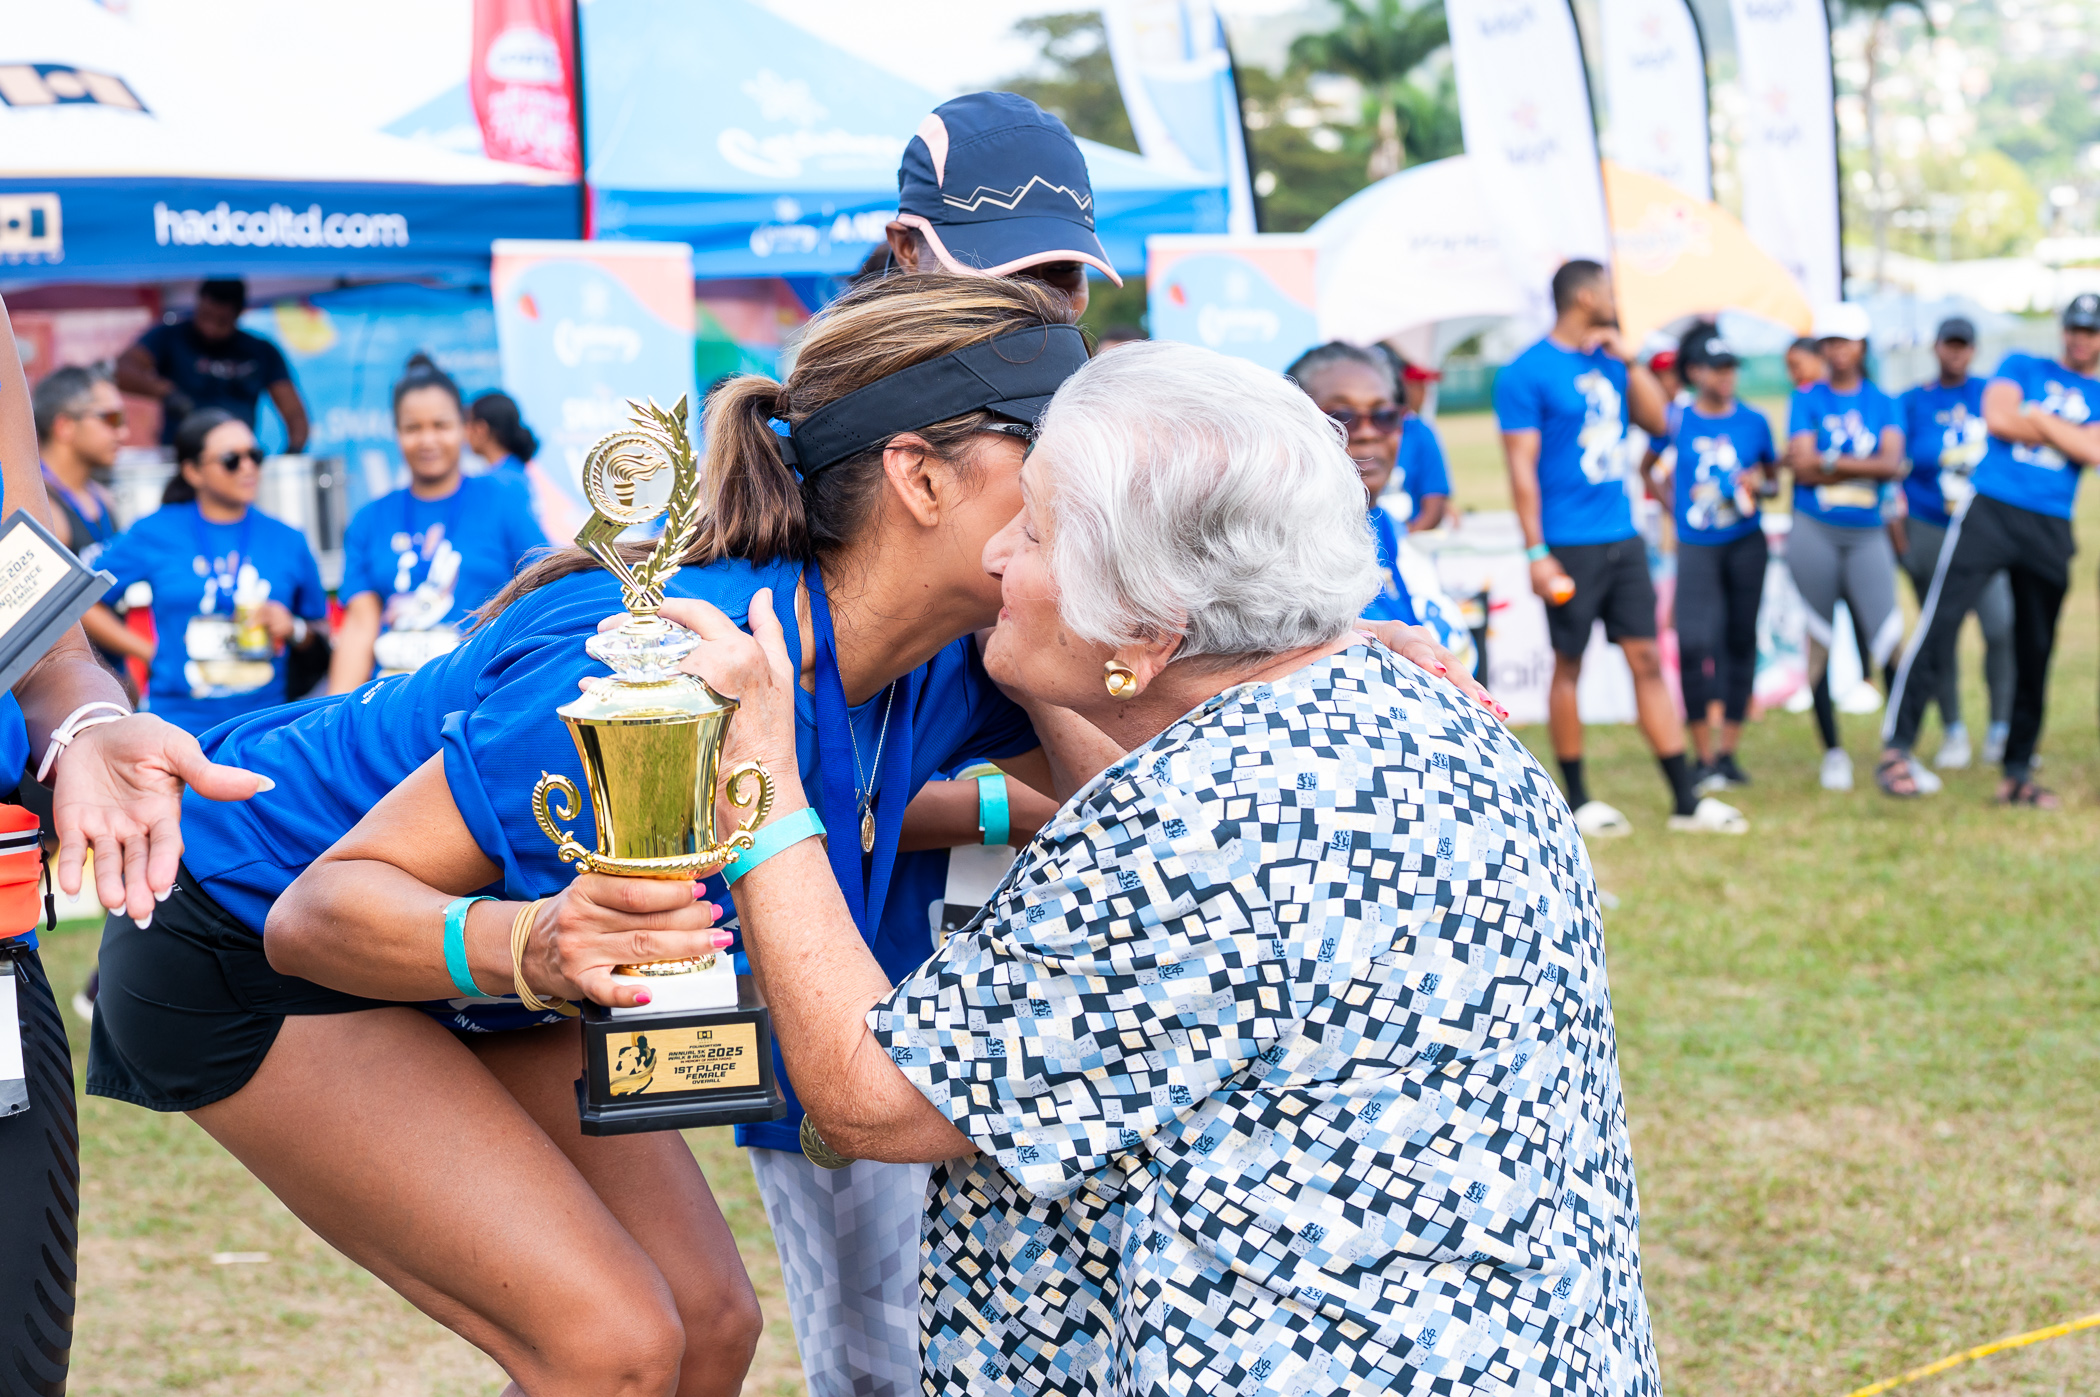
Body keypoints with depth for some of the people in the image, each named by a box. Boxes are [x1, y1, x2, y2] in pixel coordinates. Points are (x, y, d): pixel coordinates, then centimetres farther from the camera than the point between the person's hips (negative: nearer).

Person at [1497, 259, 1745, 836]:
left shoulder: (1607, 362, 12)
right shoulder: (1527, 373, -9)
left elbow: (1657, 421, 14)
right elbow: (1522, 468, -11)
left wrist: (1628, 359, 3)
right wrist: (1536, 553, -16)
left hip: (1622, 539, 6)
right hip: (1570, 544, -6)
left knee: (1647, 659, 5)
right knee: (1568, 665, 4)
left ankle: (1685, 799, 6)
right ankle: (1577, 799, 14)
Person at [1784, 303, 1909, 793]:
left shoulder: (1882, 402, 10)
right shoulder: (1807, 399, 7)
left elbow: (1893, 463, -5)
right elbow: (1804, 468, -6)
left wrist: (1827, 462, -9)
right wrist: (1867, 466, -7)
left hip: (1867, 533, 0)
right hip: (1814, 531, 0)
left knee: (1885, 639, -12)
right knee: (1820, 642, 3)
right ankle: (1833, 752, 14)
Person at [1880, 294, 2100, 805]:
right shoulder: (2023, 368, 13)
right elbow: (1998, 418, -5)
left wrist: (2037, 419, -5)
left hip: (2050, 530, 2)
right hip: (1989, 512, -2)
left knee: (2036, 650, 4)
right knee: (1940, 624, -14)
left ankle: (2018, 773, 13)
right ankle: (1897, 747, -13)